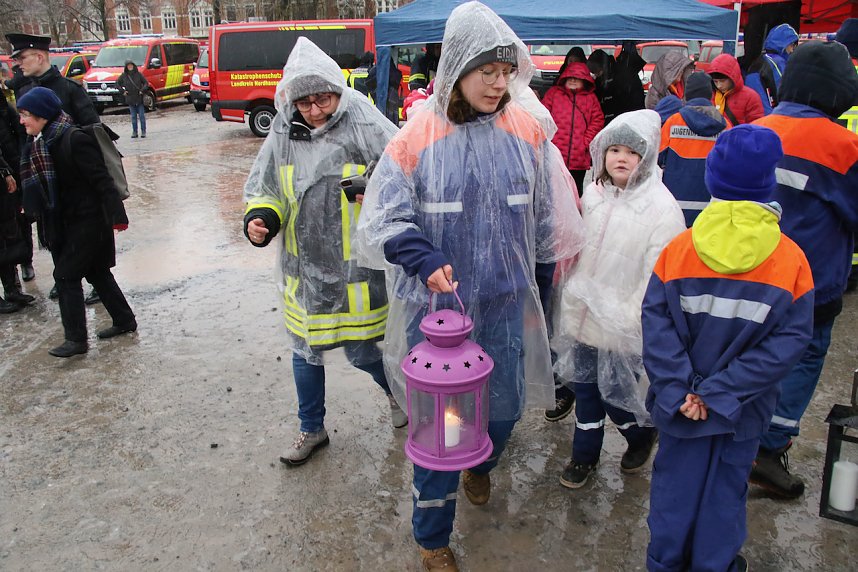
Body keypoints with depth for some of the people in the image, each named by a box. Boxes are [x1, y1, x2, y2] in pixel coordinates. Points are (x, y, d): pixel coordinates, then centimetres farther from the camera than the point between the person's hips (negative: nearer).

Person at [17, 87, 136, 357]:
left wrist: (116, 214, -25)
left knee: (65, 274, -6)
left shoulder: (74, 139, -20)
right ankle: (124, 320, 28)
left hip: (88, 220, -9)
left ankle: (76, 339, 1)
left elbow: (101, 178, -22)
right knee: (96, 272, 15)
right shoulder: (39, 143, 6)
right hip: (69, 221, 9)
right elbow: (42, 183, 16)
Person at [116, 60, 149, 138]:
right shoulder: (123, 75, 2)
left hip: (139, 99, -2)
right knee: (133, 116, 7)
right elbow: (117, 84, 10)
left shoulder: (138, 74, -1)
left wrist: (142, 90, -10)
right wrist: (122, 91, 0)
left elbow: (146, 83, 2)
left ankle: (143, 131, 8)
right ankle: (134, 132, 12)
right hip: (130, 100, 2)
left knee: (142, 116, 1)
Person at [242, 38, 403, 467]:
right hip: (304, 268, 5)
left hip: (356, 268, -4)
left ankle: (396, 390, 43)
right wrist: (258, 220, -10)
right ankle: (312, 429, 38)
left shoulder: (366, 129, -13)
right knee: (305, 351, 16)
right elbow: (263, 191, 10)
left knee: (362, 352, 7)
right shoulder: (284, 135, 0)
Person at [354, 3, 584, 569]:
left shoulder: (526, 129, -2)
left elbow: (551, 214, 9)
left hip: (507, 301, 3)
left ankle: (481, 466, 53)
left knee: (505, 405, 15)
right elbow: (382, 220, -9)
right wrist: (424, 257, -25)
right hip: (437, 301, -3)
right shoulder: (419, 136, -12)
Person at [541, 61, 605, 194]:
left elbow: (598, 121, 6)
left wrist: (586, 141, -5)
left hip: (579, 159, 1)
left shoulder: (591, 98, 12)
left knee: (576, 192, 10)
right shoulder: (553, 93, 10)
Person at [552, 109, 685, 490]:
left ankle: (642, 433, 37)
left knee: (614, 393, 4)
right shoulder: (593, 194, 3)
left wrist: (635, 318, -16)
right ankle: (585, 456, 35)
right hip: (583, 312, 6)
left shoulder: (661, 207, -15)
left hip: (623, 322, -5)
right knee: (585, 386, 16)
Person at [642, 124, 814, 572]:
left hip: (681, 402, 1)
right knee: (726, 487, 19)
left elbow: (656, 321, -17)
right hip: (745, 409, 0)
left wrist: (680, 389, -15)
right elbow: (791, 339, -14)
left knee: (676, 480, 19)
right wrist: (722, 391, -15)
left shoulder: (679, 248, -15)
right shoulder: (792, 261, -13)